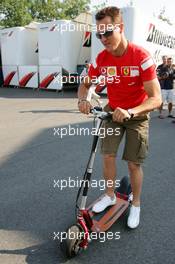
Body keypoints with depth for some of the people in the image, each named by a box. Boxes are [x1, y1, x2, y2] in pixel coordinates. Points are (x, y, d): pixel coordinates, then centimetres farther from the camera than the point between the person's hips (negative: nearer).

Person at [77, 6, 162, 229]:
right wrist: (83, 100, -21)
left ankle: (136, 204, 23)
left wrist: (130, 112, -42)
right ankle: (109, 195, 24)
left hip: (137, 115, -3)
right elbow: (85, 84, 2)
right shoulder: (101, 58, -10)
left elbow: (156, 99, -26)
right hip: (113, 111, 4)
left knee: (134, 163, -1)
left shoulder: (141, 57, -24)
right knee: (108, 155, 0)